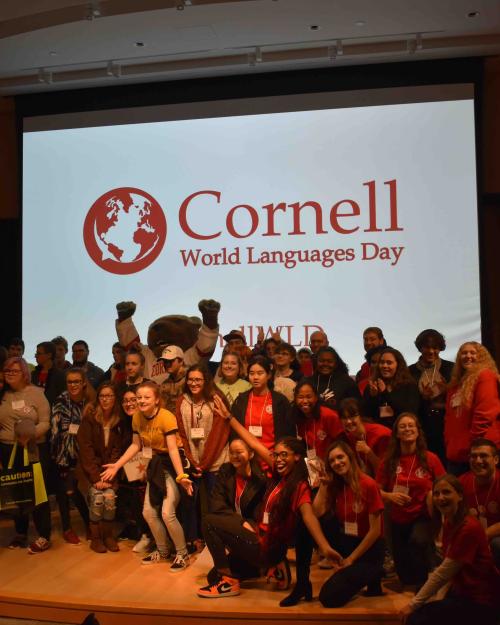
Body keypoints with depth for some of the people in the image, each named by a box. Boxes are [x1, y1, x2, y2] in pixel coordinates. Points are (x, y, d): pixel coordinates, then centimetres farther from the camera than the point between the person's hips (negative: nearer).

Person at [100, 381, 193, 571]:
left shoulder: (166, 417, -25)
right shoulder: (137, 417, -4)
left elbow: (173, 449, -29)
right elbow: (136, 445, 4)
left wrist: (181, 476, -36)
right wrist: (117, 465, 0)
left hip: (172, 464, -7)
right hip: (156, 464, 8)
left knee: (167, 513, -14)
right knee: (148, 512, 10)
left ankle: (183, 555, 8)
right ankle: (162, 552, 31)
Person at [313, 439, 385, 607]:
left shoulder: (368, 485, -17)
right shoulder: (335, 485, 2)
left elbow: (375, 530, -17)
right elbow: (316, 513, -8)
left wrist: (351, 559, -13)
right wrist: (323, 484, -10)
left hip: (368, 549, -6)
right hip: (345, 542, 6)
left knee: (329, 597, -16)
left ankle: (371, 576, 8)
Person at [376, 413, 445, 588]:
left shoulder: (430, 459, -10)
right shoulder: (389, 461, -7)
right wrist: (390, 496, -20)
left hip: (423, 517, -2)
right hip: (398, 520, 3)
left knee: (418, 541, -37)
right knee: (405, 577, 10)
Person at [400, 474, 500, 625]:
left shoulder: (469, 528, -23)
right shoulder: (448, 523, 4)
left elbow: (443, 573, -20)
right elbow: (446, 570, 4)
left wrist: (413, 605, -13)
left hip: (480, 602, -7)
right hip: (462, 593, 8)